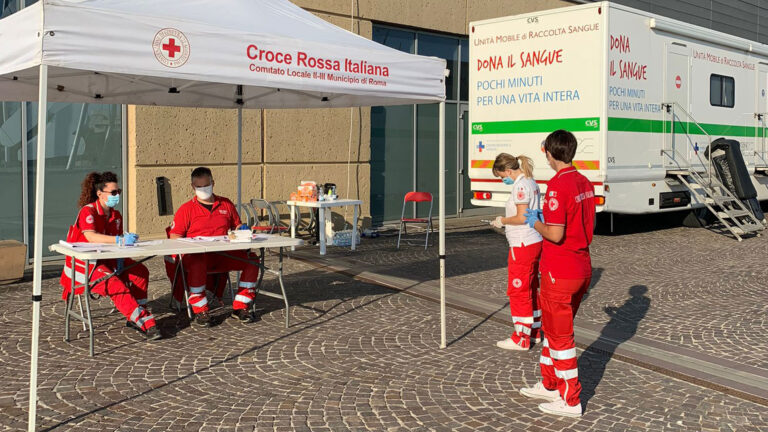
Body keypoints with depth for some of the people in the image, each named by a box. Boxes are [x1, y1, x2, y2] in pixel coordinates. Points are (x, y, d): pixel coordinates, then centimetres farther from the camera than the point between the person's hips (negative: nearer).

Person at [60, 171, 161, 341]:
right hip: (85, 263, -7)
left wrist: (119, 259, -12)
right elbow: (90, 236, -33)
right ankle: (146, 323, -31)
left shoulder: (116, 216, 8)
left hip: (106, 260, 8)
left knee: (141, 271, -12)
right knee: (115, 285, -30)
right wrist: (120, 240, -44)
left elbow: (116, 243, 9)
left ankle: (135, 318, -5)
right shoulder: (88, 211, -15)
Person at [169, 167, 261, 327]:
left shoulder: (226, 204, 18)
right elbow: (174, 236, 0)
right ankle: (200, 311, -24)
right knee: (196, 264, -40)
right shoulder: (186, 209, 7)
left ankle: (239, 307, -8)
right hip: (198, 255, -3)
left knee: (252, 260, -19)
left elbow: (237, 225, 25)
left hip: (224, 255, 4)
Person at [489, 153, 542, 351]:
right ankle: (534, 331, 30)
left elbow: (522, 217, -23)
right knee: (530, 288, 19)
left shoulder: (520, 186, -19)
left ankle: (521, 338, 6)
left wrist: (503, 220, -8)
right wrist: (505, 220, 11)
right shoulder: (531, 182, 11)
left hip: (522, 245, -10)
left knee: (518, 290, -1)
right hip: (534, 242, 10)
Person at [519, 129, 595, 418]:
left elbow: (555, 234, -25)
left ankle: (570, 401, 14)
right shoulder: (585, 183, 6)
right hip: (582, 269, 9)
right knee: (552, 328, 22)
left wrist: (535, 223, -7)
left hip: (559, 273, -9)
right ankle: (550, 385, 35)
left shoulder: (558, 185, -21)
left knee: (560, 336, 4)